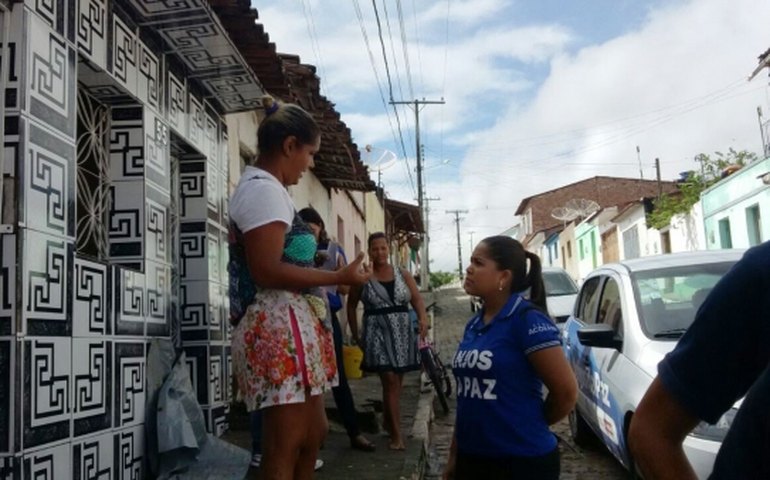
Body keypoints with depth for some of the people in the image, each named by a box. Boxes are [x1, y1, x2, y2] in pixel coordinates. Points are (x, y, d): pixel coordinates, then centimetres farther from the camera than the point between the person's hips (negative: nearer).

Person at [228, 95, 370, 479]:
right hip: (278, 328, -11)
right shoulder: (264, 189, -12)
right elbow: (267, 272, -20)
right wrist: (340, 277, -16)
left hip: (291, 327, 11)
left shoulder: (261, 187, 20)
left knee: (313, 434, 17)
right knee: (284, 449, -5)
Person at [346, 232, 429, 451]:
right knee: (391, 381, -11)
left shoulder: (403, 275, 7)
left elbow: (417, 298, -1)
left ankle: (387, 422, 35)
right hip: (378, 334, -3)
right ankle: (396, 434, -6)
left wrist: (423, 317, -22)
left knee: (396, 382, 12)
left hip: (402, 334, 4)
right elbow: (351, 305, 7)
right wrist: (355, 335, 2)